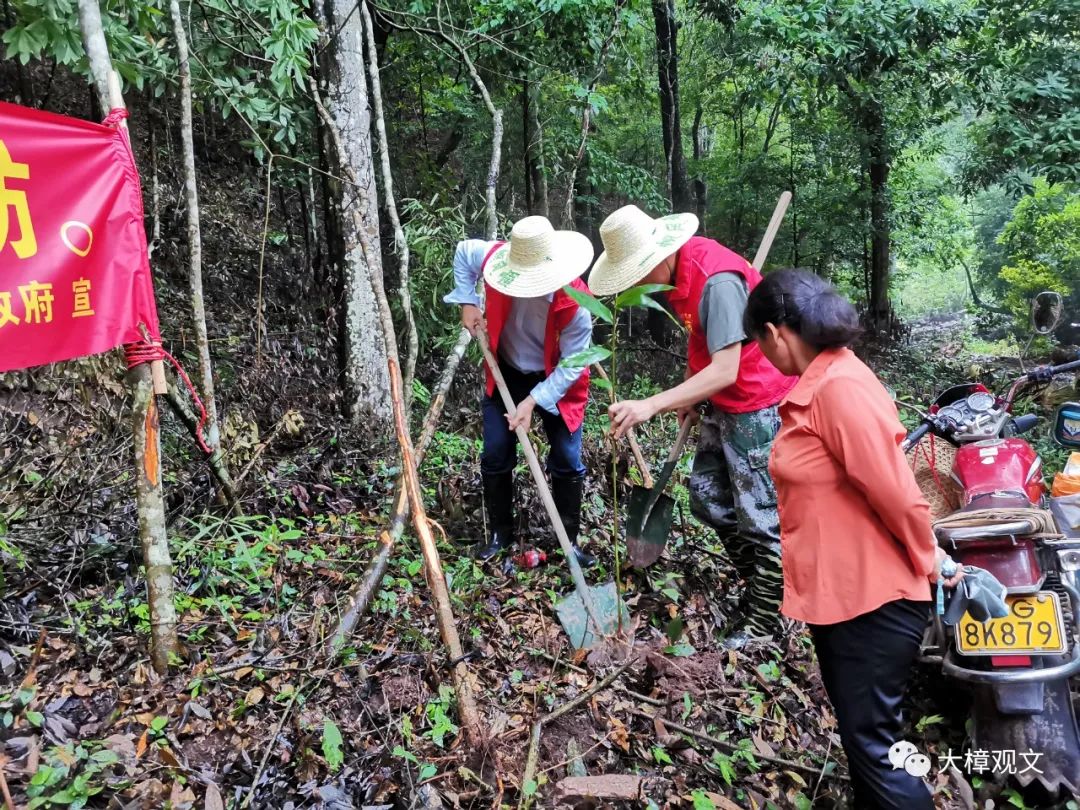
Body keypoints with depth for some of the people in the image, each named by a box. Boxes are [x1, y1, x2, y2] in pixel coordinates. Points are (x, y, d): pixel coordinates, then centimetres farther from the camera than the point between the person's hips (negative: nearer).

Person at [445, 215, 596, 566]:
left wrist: (533, 401, -30)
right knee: (495, 457, 5)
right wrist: (468, 302, -7)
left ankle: (569, 539, 15)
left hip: (555, 381, -3)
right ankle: (499, 533, 21)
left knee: (567, 463, -1)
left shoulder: (574, 301, -32)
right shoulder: (496, 259, -22)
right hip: (506, 375, 3)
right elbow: (463, 251, 2)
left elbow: (572, 365, -24)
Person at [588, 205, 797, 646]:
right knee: (707, 497, 16)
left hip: (756, 403, -10)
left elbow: (725, 371, -31)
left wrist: (651, 405, -35)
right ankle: (758, 582, 33)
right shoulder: (678, 271, 1)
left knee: (761, 515, 0)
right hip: (722, 401, 10)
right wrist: (691, 393, 6)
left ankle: (763, 621, 15)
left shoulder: (718, 281, -28)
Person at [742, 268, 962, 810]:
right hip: (838, 595, 10)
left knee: (873, 747, 3)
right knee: (859, 737, 22)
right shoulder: (817, 384, 10)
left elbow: (895, 490, -22)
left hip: (872, 600, -10)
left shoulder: (840, 386, -22)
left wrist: (930, 563, -6)